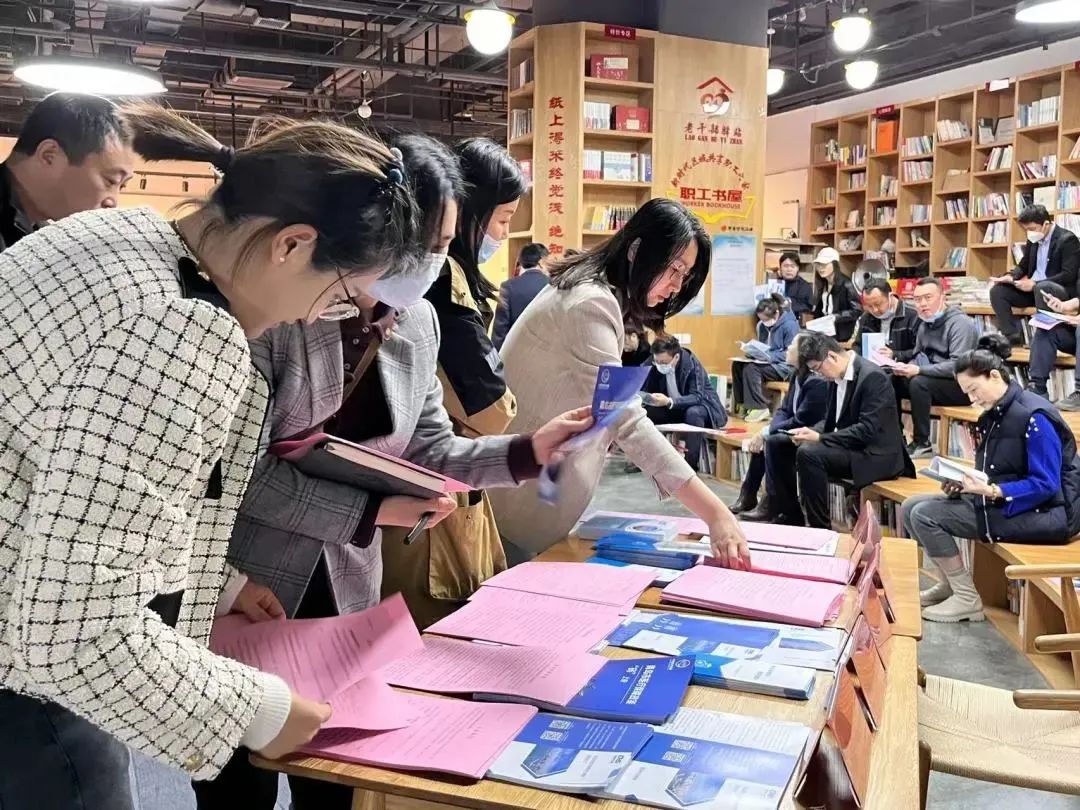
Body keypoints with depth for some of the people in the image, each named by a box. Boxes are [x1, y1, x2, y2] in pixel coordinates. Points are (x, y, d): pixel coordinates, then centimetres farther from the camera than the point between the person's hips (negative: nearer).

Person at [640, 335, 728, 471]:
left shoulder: (692, 364, -26)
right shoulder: (653, 364, -13)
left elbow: (697, 397, -32)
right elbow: (641, 387, -7)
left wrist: (669, 401, -48)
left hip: (699, 405, -4)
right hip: (671, 407, 4)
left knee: (693, 413, -37)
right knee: (644, 411, -20)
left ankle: (691, 464, -28)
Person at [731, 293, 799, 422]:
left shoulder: (790, 325, -14)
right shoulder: (763, 325, 10)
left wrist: (769, 356, -25)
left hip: (786, 366, -8)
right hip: (769, 362, 8)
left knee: (751, 368, -29)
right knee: (737, 365, -12)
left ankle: (760, 408, -23)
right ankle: (743, 403, -8)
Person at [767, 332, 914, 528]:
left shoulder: (872, 377, -19)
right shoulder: (837, 376, 6)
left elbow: (868, 430, -24)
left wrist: (820, 438, -25)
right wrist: (810, 433, -6)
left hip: (874, 454, -9)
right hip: (845, 444, 9)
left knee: (809, 454, -31)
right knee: (777, 444, 5)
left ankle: (820, 527, -19)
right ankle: (791, 515, 11)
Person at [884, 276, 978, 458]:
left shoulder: (960, 323, -17)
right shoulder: (925, 323, 10)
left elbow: (957, 366, -27)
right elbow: (918, 354, 19)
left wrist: (919, 370, -35)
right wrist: (894, 355, -1)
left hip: (962, 385, -8)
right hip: (933, 380, 8)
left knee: (919, 382, -31)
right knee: (891, 381, -4)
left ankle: (922, 445, -22)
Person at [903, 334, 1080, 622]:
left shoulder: (1034, 416, -18)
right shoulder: (993, 415, 10)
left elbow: (1046, 486, -21)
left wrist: (993, 491, -29)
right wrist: (963, 483, -6)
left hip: (1045, 512, -9)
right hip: (1001, 500, 9)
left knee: (925, 515, -18)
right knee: (912, 507, 2)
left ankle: (967, 599, -5)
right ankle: (951, 583, 17)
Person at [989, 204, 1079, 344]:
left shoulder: (1067, 239, -12)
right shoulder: (1033, 240, 9)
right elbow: (1023, 266, 20)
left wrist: (1035, 284, -26)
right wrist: (1010, 277, -5)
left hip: (1061, 291, -8)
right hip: (1032, 288, 8)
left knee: (1041, 288, -41)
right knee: (997, 290, -9)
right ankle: (1011, 336, -12)